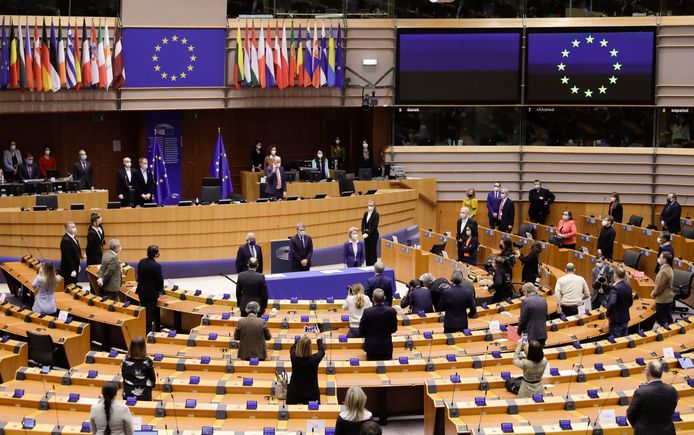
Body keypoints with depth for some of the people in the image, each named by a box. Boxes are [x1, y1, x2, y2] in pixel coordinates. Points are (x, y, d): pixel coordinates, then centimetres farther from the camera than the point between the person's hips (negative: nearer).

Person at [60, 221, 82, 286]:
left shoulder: (73, 237, 8)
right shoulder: (66, 240, -22)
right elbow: (68, 257, -23)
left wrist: (78, 265, 18)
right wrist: (72, 270, -21)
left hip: (74, 267, 10)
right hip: (69, 269, -10)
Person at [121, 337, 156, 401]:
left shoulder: (125, 360, -6)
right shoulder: (147, 361, -13)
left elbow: (123, 376, 7)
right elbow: (152, 378, -3)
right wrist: (151, 385, 19)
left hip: (128, 394, 3)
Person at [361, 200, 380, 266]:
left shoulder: (376, 214, -9)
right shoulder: (365, 213, 8)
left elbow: (375, 226, -15)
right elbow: (363, 224, 5)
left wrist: (368, 233, -19)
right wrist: (363, 233, -8)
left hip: (373, 235, -6)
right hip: (366, 235, 6)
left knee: (373, 250, 0)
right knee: (367, 250, 9)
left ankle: (373, 265, 6)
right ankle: (368, 265, 16)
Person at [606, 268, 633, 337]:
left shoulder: (615, 288, -19)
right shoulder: (628, 287, 5)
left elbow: (612, 303, -31)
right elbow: (630, 302, 16)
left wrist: (608, 315, -18)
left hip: (616, 319, -8)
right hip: (625, 318, 8)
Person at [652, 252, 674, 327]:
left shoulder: (664, 272, -25)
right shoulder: (669, 269, 6)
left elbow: (659, 286, -21)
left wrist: (653, 294, -4)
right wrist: (654, 291, 11)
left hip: (662, 300, -9)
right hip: (668, 298, 9)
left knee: (662, 321, 0)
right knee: (668, 319, 17)